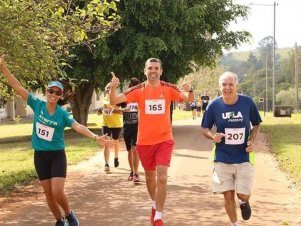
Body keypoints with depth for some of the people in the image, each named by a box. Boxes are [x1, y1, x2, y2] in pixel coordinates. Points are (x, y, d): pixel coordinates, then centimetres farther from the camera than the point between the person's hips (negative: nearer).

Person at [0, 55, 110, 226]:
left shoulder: (62, 114, -10)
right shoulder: (37, 104, -4)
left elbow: (78, 126, -24)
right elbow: (18, 87, -5)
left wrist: (95, 137, -40)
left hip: (57, 155, -2)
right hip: (40, 156, 3)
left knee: (57, 192, -12)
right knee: (49, 193, 9)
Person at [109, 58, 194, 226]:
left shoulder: (169, 89, -4)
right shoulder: (138, 90, -5)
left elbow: (189, 99, -6)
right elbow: (114, 101, -10)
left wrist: (189, 90, -29)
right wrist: (113, 87, -30)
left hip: (164, 140, -1)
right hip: (145, 141, 2)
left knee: (162, 177, -12)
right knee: (150, 175, 18)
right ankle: (155, 205, 42)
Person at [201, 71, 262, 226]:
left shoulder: (247, 102, -9)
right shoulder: (214, 105, -9)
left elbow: (256, 125, 7)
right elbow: (205, 129, 3)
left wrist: (252, 141, -10)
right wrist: (213, 136, -19)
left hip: (243, 158, 0)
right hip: (222, 158, 0)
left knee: (243, 195, -2)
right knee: (228, 195, 5)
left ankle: (244, 202, 36)